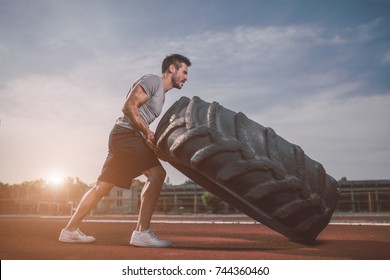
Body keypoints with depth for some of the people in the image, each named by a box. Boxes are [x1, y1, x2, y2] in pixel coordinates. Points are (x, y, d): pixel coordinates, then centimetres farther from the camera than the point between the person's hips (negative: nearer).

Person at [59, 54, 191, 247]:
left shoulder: (161, 94, 24)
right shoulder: (153, 80, -5)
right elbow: (129, 107, -16)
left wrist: (156, 147, 11)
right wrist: (148, 132, -18)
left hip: (127, 138, 10)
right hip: (126, 133, -10)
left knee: (102, 185, 11)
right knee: (156, 173, -17)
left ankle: (70, 230, 21)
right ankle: (142, 233, -17)